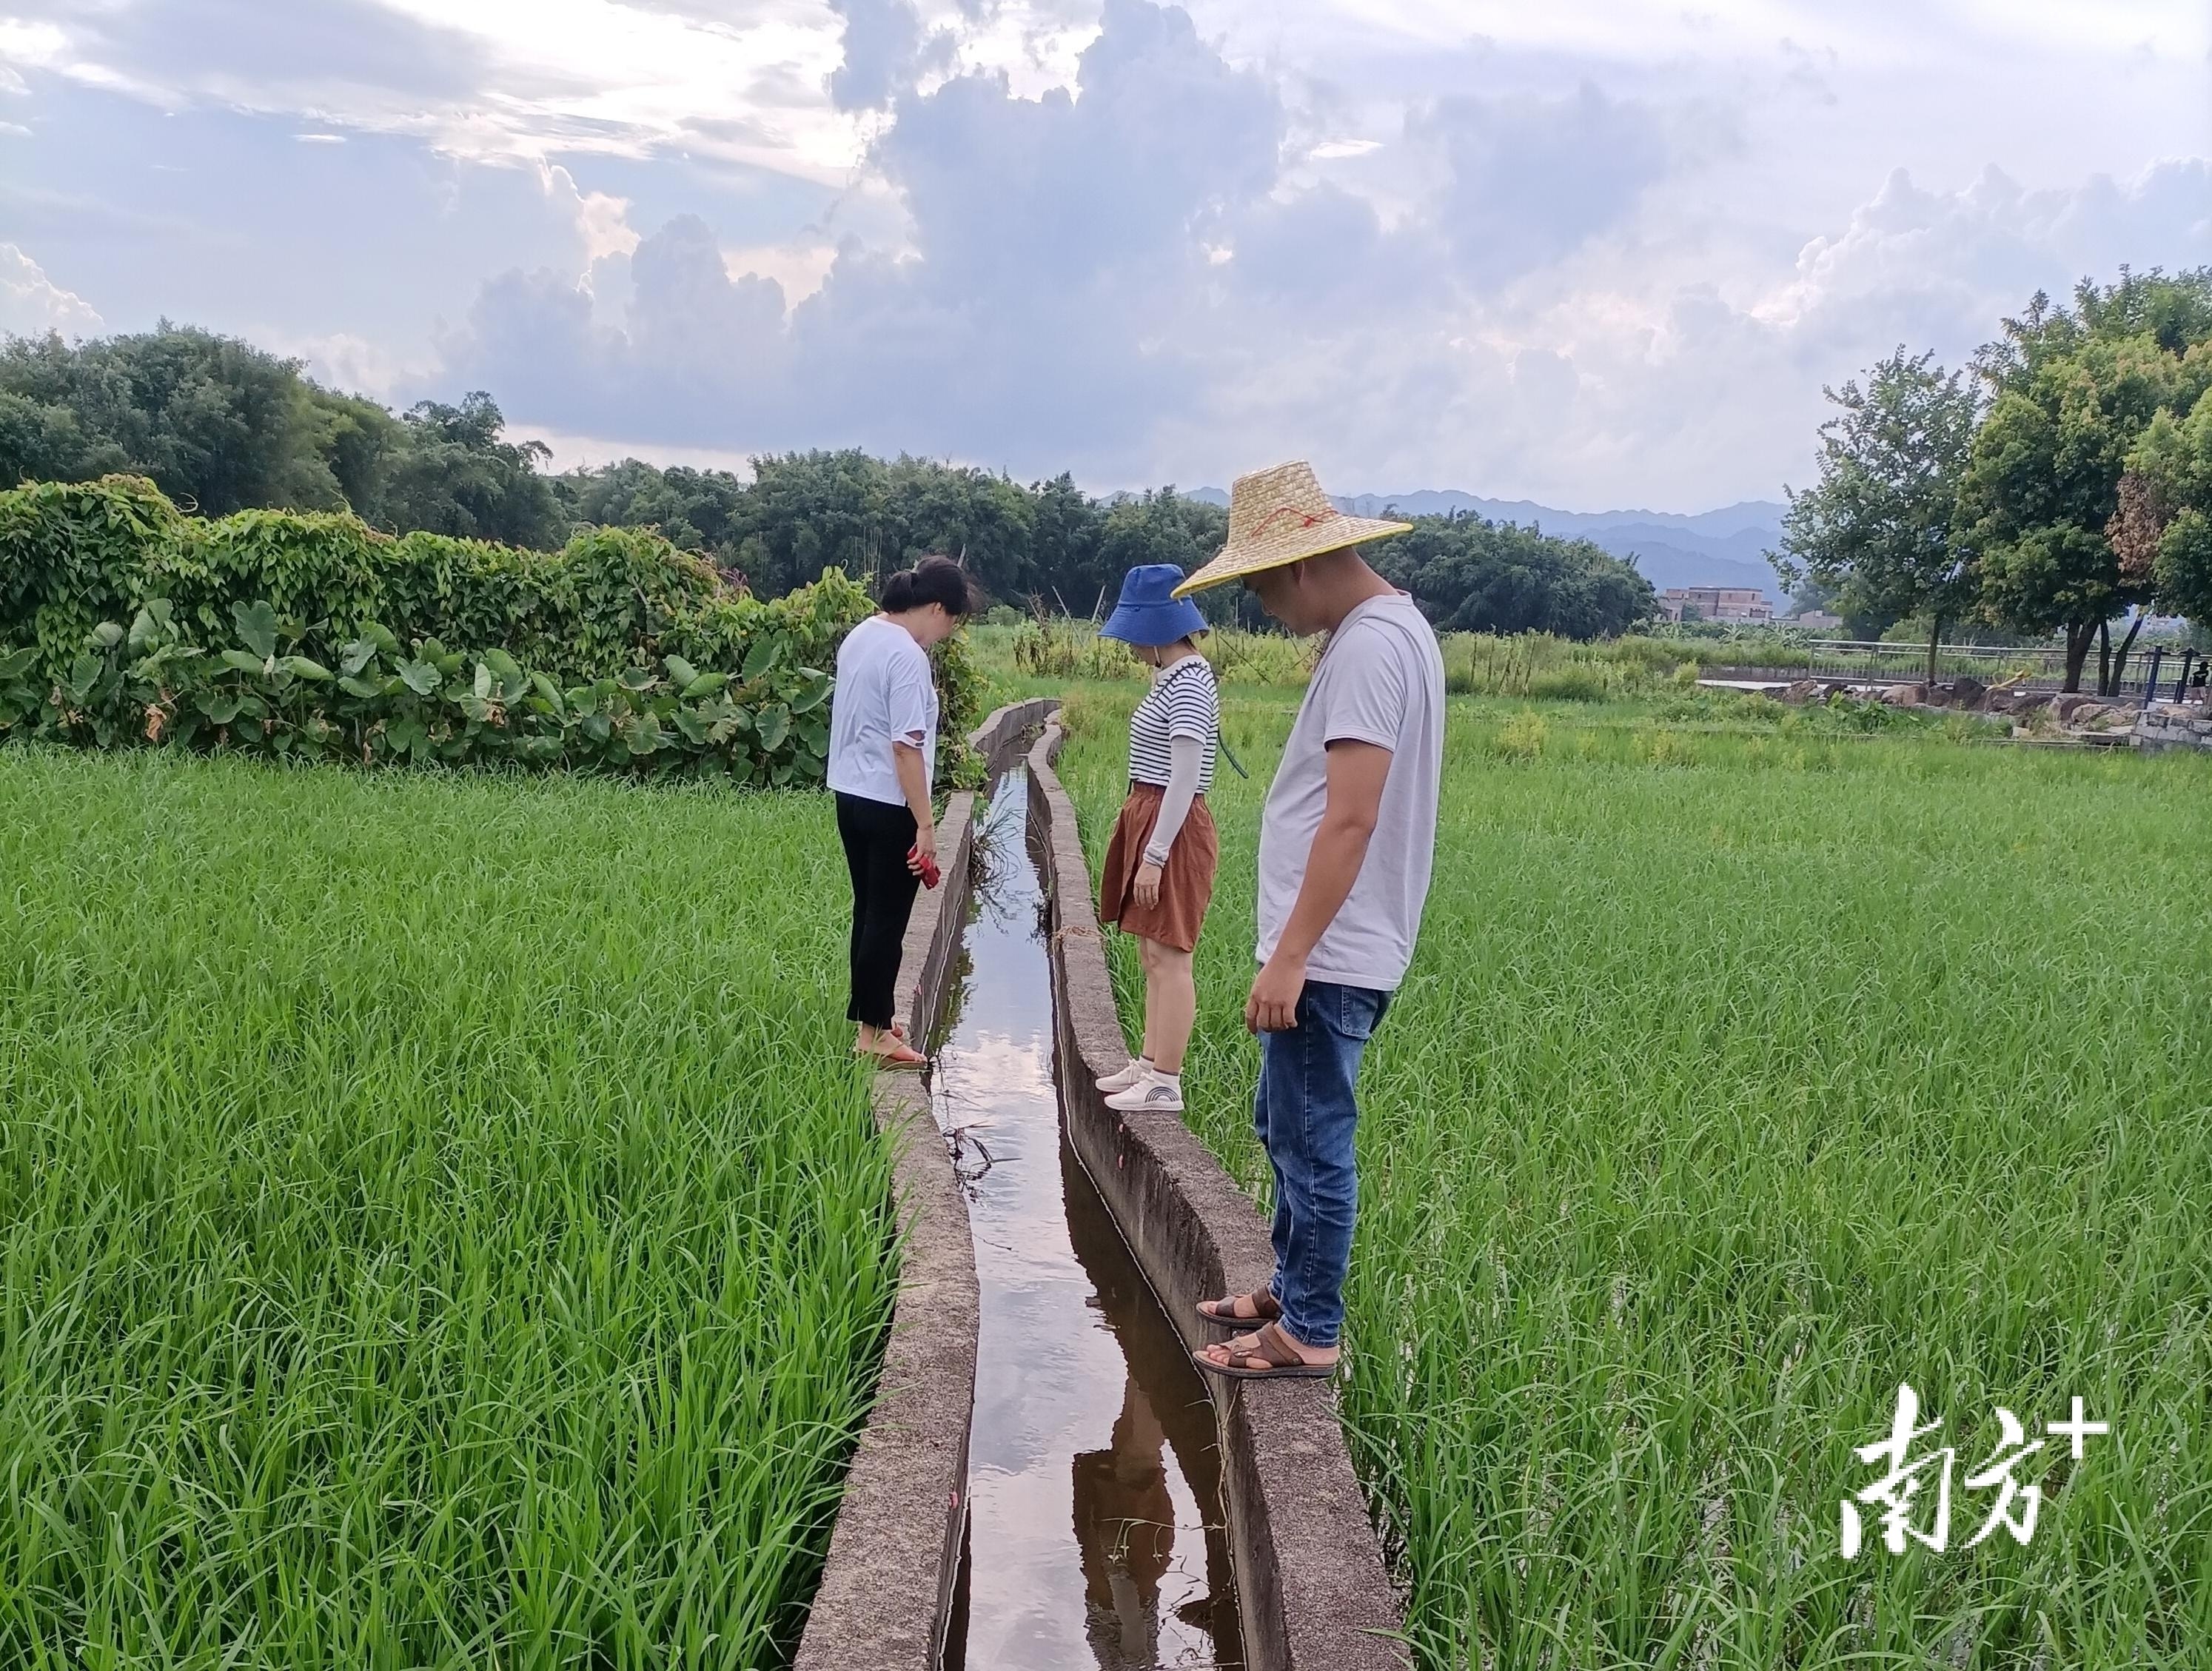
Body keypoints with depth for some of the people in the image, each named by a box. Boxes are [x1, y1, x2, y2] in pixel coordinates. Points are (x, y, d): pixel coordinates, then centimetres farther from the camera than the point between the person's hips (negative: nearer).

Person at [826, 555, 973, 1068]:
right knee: (887, 920, 0)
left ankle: (874, 1016, 28)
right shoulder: (908, 657, -19)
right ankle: (872, 1034, 7)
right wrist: (925, 825, -19)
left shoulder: (859, 637, 9)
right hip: (889, 806, -9)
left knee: (869, 911, 17)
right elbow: (906, 747, -22)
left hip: (850, 795, 9)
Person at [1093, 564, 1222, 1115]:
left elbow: (1184, 781, -21)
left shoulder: (1188, 685, -18)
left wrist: (1155, 855, -21)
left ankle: (1166, 1085, 2)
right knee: (1152, 955, 16)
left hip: (1174, 830, -10)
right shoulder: (1172, 678, 13)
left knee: (1170, 958, -4)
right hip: (1152, 820, 10)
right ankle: (1149, 1065, 25)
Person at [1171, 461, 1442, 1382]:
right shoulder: (1389, 628, 13)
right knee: (1286, 1126, 22)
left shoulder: (1369, 647, -19)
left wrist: (1289, 958, -23)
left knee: (1313, 1143, 2)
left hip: (1329, 957, -11)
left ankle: (1309, 1334, 15)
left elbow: (1351, 820, -24)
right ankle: (1291, 1288, 36)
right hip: (1329, 947, 11)